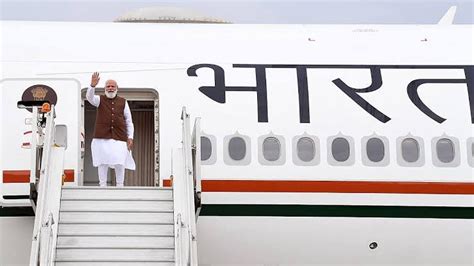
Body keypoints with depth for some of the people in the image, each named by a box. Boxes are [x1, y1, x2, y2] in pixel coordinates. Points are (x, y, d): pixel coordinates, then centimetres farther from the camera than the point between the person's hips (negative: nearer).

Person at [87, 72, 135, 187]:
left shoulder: (123, 102, 12)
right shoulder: (100, 100, 9)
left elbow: (129, 121, 13)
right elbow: (89, 97, -13)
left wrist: (130, 137, 4)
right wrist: (92, 86, -33)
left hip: (120, 137, 1)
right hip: (102, 137, -1)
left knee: (120, 163, -2)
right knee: (103, 162, -1)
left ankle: (120, 186, 7)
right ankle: (102, 185, 4)